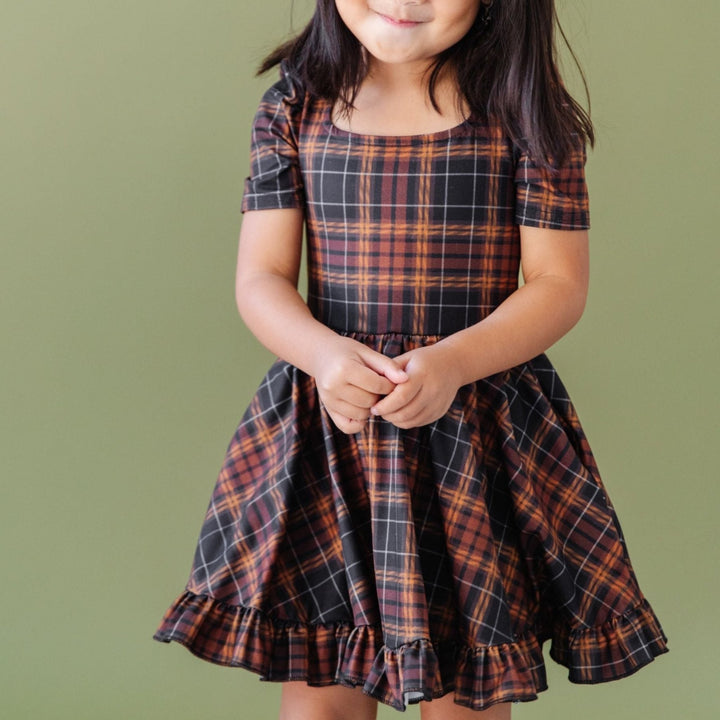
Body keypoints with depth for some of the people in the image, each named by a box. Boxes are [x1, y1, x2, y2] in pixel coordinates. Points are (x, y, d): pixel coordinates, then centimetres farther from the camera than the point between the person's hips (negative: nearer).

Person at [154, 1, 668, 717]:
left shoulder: (522, 112, -4)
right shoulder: (295, 105, 2)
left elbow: (560, 286, -4)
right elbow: (260, 280, 1)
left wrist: (453, 363, -21)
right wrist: (323, 353, -21)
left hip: (482, 438, -1)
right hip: (325, 431, 2)